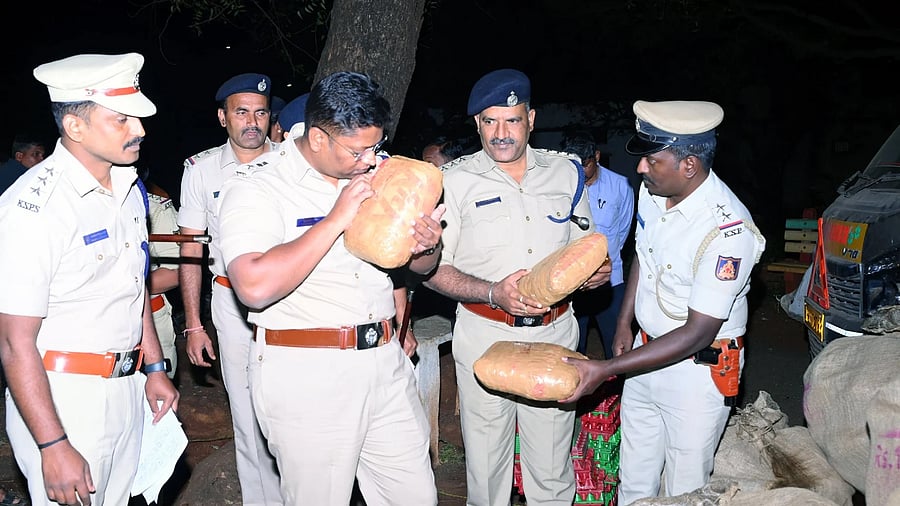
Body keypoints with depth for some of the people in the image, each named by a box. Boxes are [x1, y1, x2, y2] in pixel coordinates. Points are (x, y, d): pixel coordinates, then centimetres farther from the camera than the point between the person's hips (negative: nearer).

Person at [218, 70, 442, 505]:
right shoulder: (257, 188, -9)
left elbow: (419, 265, 16)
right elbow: (255, 286, -26)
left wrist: (426, 245, -9)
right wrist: (336, 219, -23)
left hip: (386, 362, 6)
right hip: (305, 374, -5)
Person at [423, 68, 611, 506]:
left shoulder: (564, 172, 7)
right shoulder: (456, 180, -2)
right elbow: (432, 268, -5)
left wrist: (593, 271, -6)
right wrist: (494, 293, -20)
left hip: (554, 335, 2)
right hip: (485, 337, -2)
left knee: (553, 469, 10)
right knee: (485, 463, 9)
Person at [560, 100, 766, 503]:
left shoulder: (728, 231, -28)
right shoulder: (652, 190, -5)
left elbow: (696, 334, -26)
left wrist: (604, 370, -27)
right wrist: (624, 323, 11)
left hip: (699, 370, -6)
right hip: (647, 350, 7)